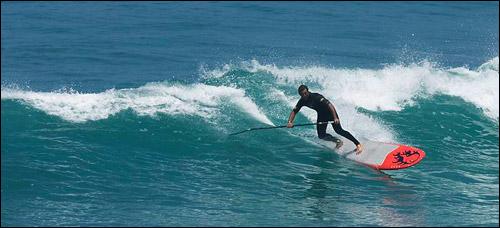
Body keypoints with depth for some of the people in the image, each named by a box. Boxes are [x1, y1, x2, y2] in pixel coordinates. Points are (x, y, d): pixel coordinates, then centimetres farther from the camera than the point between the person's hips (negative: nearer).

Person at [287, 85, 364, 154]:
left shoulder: (316, 97, -32)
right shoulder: (302, 101, -12)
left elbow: (330, 105, -38)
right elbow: (294, 111, -5)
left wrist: (335, 118, -49)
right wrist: (290, 122, -25)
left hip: (330, 112, -7)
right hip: (321, 115, 7)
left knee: (338, 130, -20)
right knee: (321, 135, -3)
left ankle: (358, 144, -20)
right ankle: (338, 141, 18)